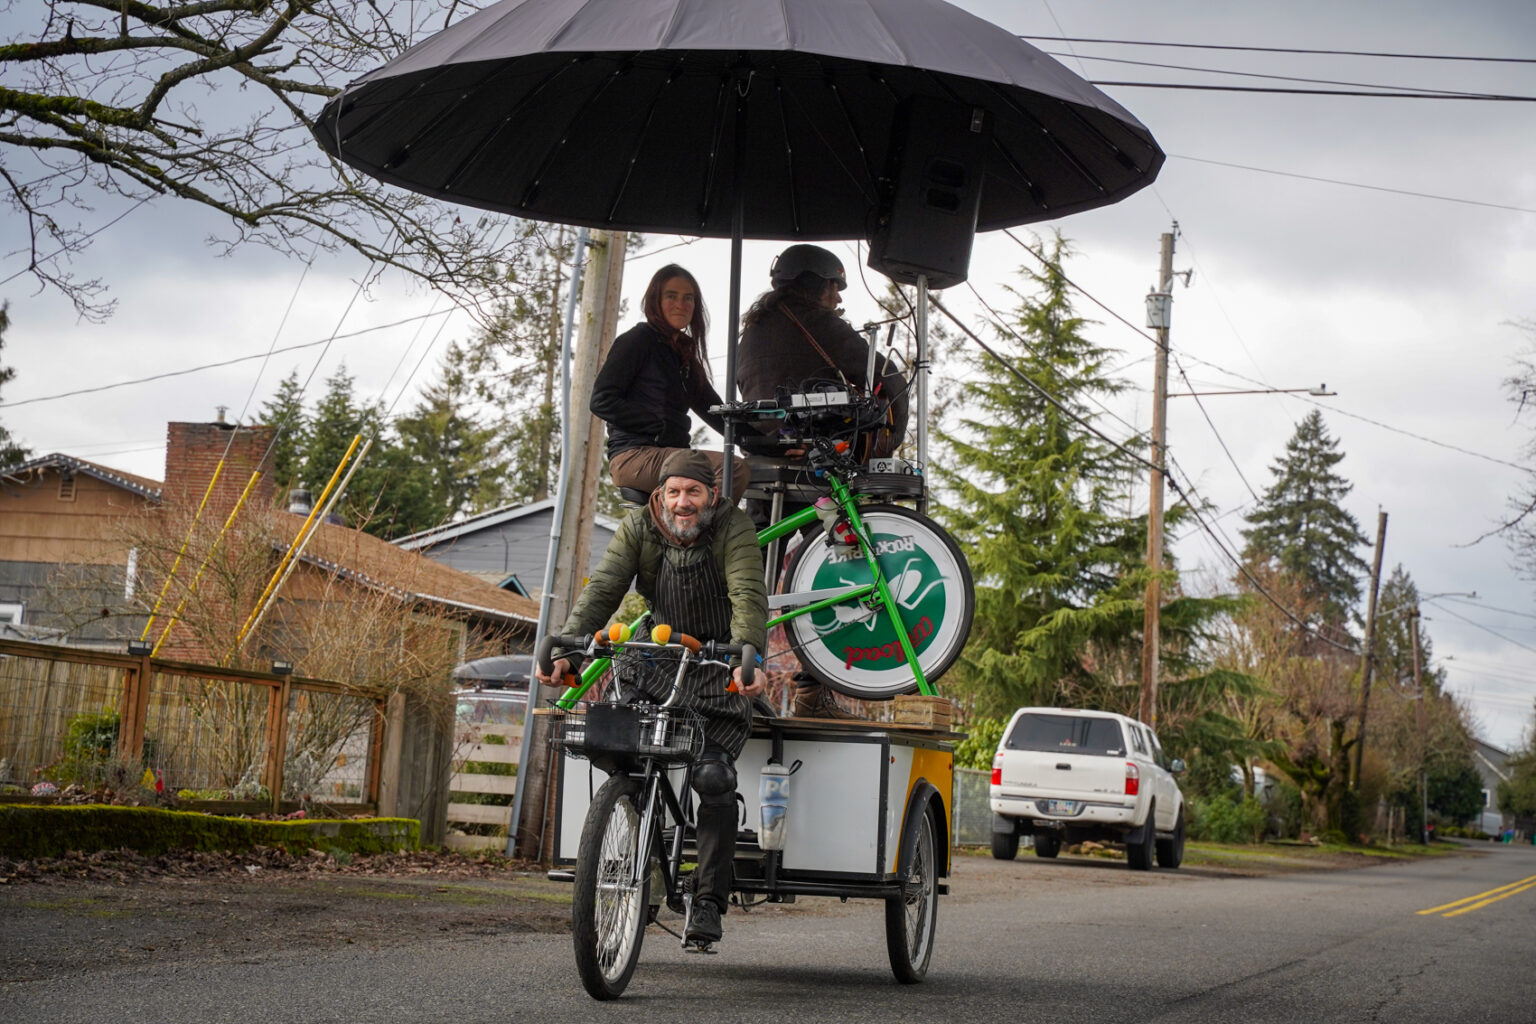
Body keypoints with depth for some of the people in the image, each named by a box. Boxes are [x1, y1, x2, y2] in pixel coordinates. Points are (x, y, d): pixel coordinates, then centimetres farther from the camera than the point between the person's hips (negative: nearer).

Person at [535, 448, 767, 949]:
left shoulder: (733, 527, -14)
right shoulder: (638, 527, -5)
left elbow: (748, 598, -27)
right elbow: (602, 589, -15)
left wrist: (747, 659, -45)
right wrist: (565, 647, -31)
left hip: (721, 665, -3)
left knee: (712, 776, -17)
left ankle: (709, 898, -6)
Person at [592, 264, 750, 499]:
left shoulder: (685, 352, 26)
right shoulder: (639, 339, 1)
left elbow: (712, 409, 22)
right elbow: (602, 400, -8)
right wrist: (659, 426, -15)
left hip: (672, 451, 8)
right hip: (634, 455, -8)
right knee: (734, 469, -29)